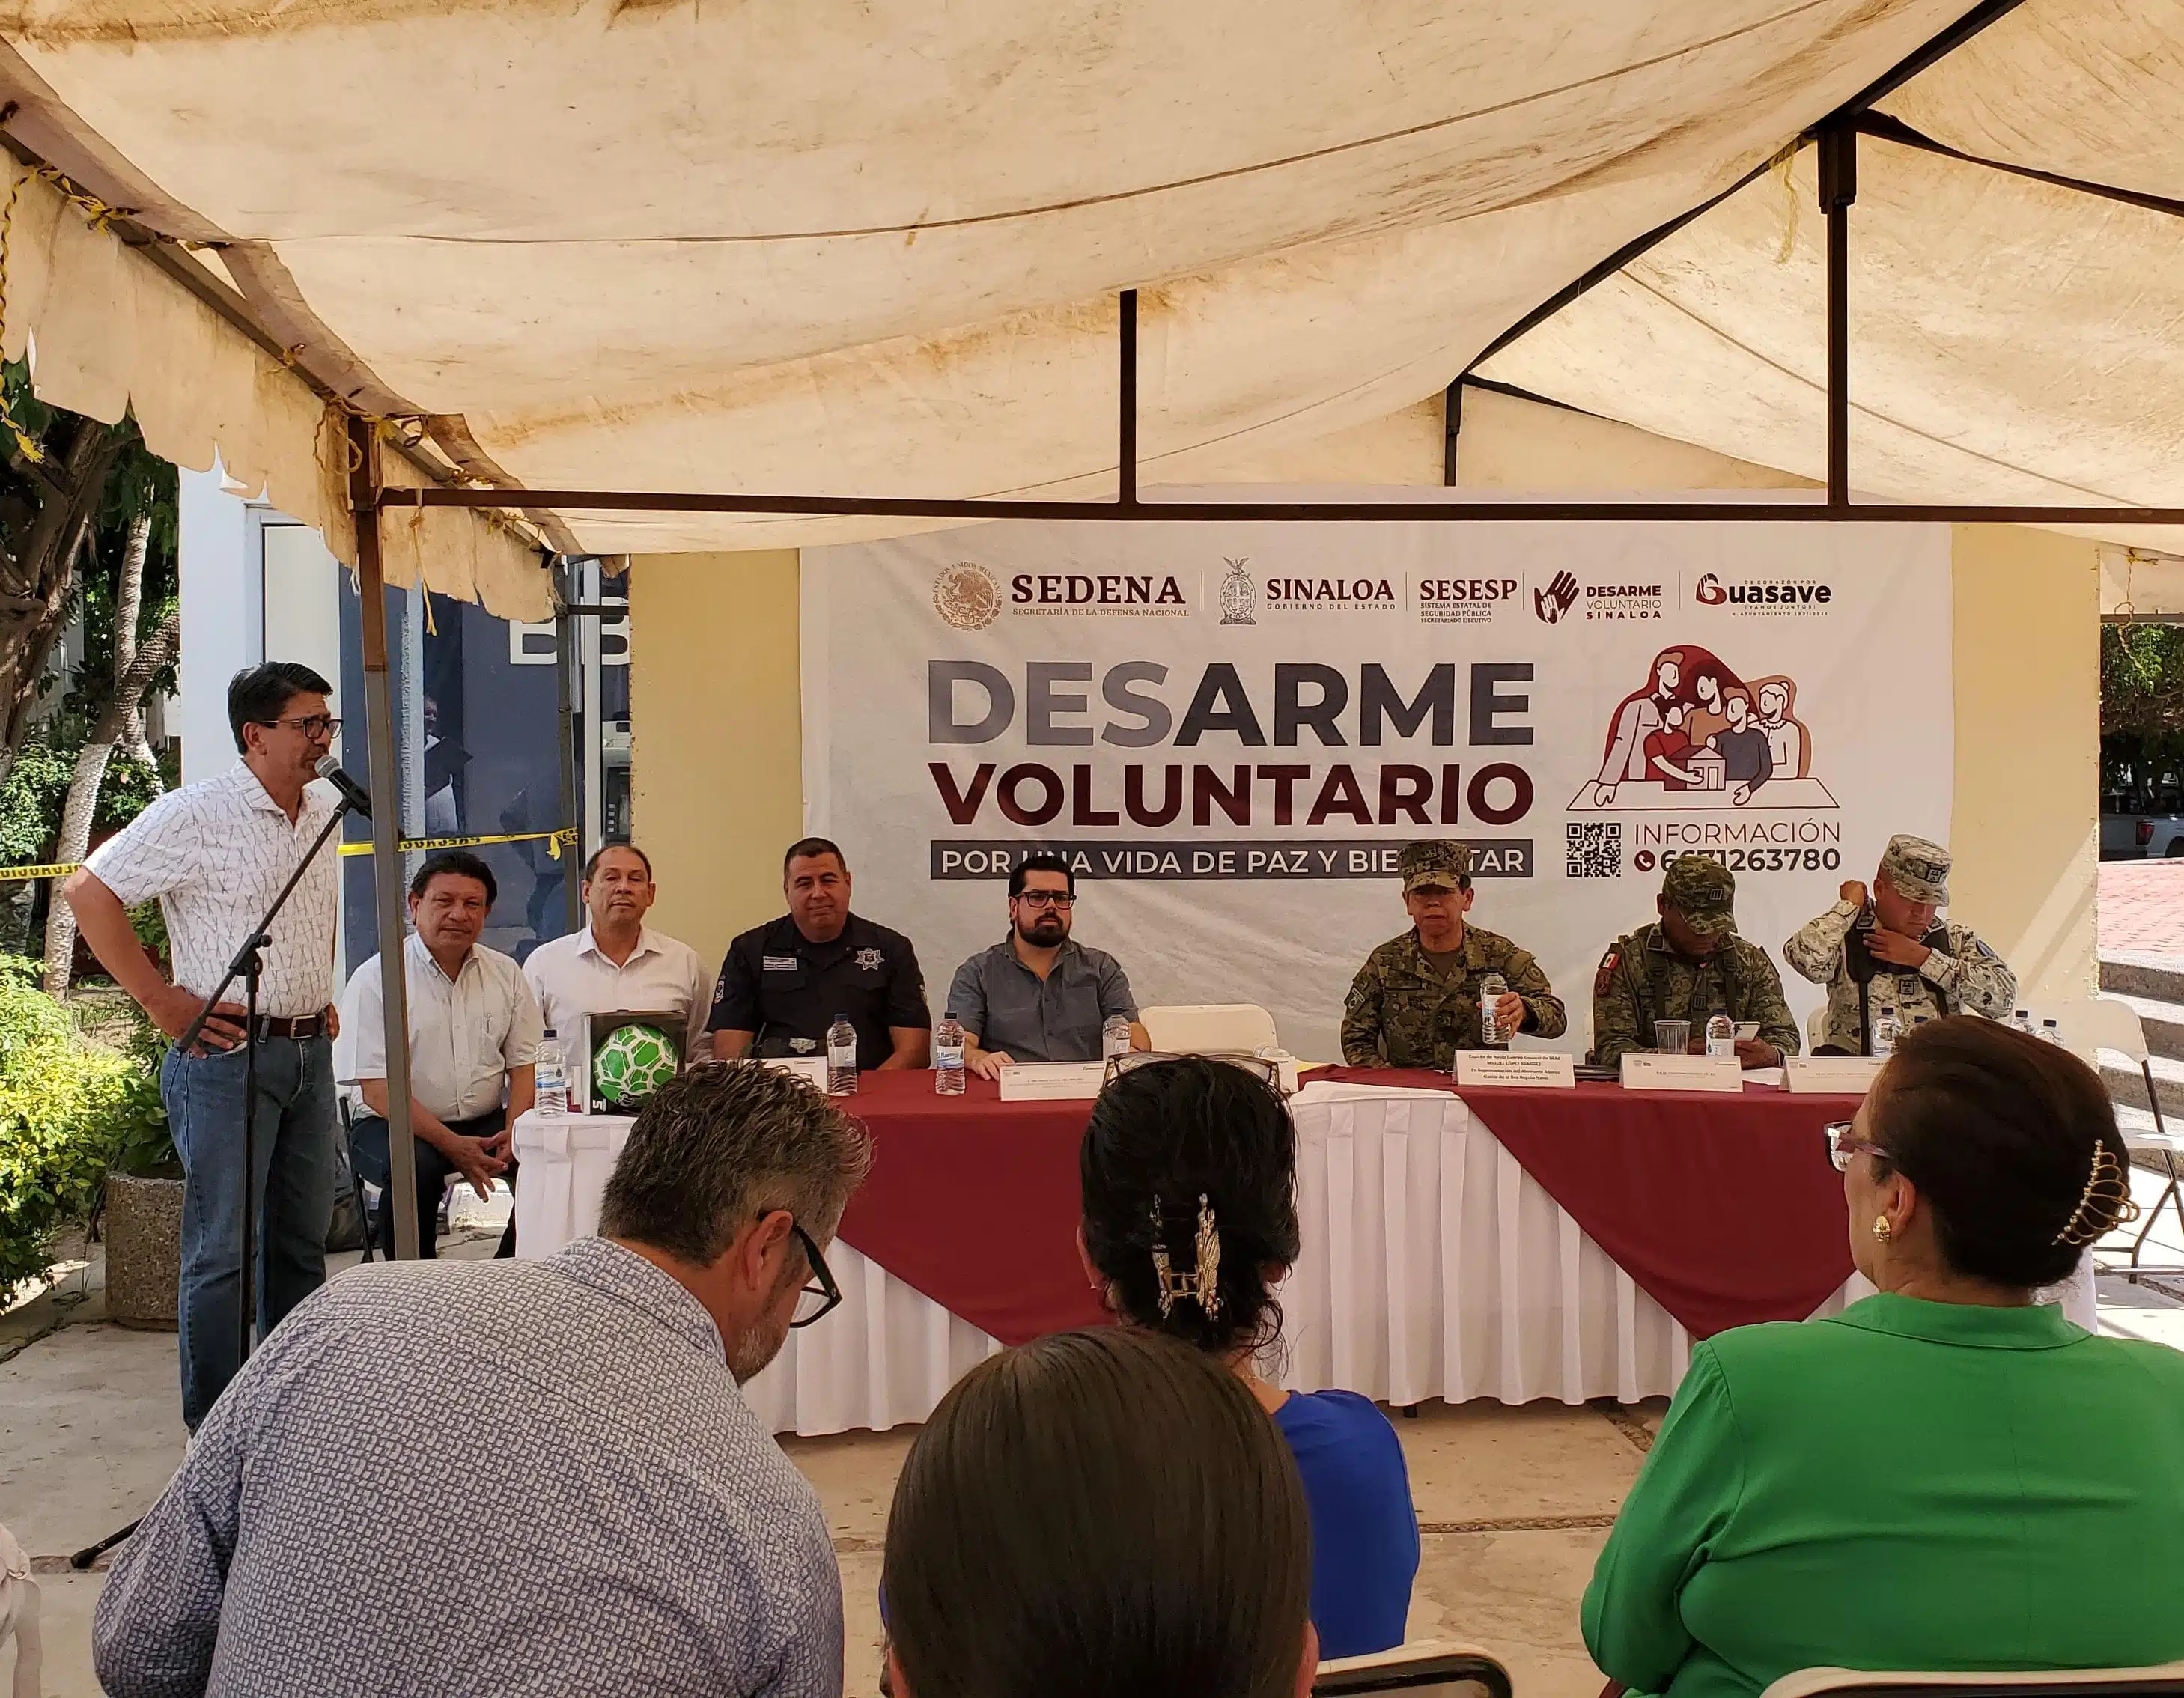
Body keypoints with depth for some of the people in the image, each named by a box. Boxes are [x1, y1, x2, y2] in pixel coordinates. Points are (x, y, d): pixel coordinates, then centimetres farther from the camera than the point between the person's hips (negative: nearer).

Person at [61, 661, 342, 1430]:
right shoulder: (196, 815, -12)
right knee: (223, 1250, -1)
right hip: (227, 1054, -7)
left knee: (302, 1241, 14)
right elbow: (90, 891, -12)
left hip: (310, 1052, 7)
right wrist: (163, 1002, -13)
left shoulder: (325, 811, 10)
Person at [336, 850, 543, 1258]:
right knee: (416, 1171, -36)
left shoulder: (506, 973, 8)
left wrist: (514, 1132, -12)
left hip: (487, 1122, 4)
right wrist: (452, 1145, -20)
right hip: (394, 1123, -4)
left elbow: (523, 1063, 9)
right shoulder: (376, 979, -6)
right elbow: (376, 1089, -12)